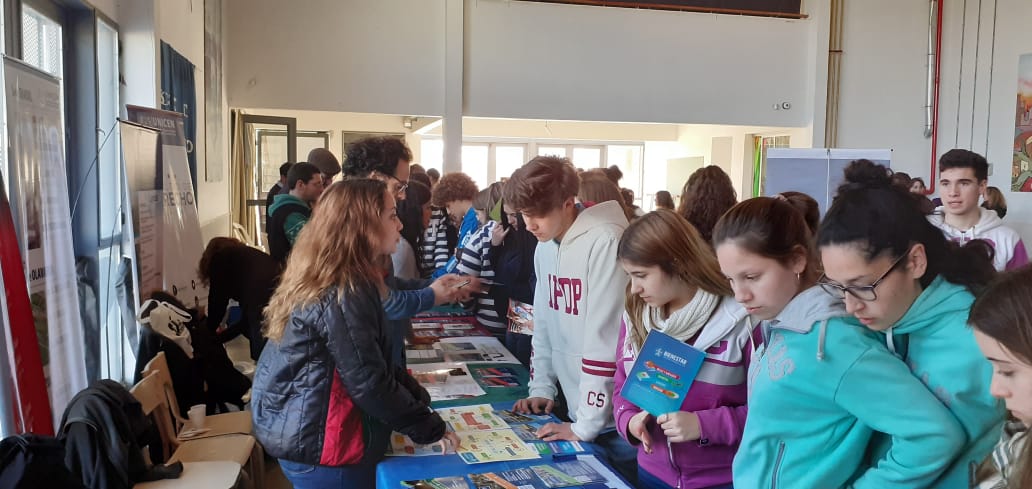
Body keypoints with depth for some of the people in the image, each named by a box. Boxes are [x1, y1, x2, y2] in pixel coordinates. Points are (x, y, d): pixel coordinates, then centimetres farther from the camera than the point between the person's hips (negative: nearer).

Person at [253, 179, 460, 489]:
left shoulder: (329, 278, 6)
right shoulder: (343, 293, -24)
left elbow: (374, 361, 11)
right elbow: (369, 382, -24)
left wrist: (420, 397, 5)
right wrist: (430, 428, -13)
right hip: (320, 444, -9)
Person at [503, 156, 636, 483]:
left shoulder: (605, 242, -22)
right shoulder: (545, 246, 4)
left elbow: (605, 339, -24)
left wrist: (587, 425, -20)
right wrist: (542, 387, 8)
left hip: (615, 419, -7)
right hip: (576, 410, 7)